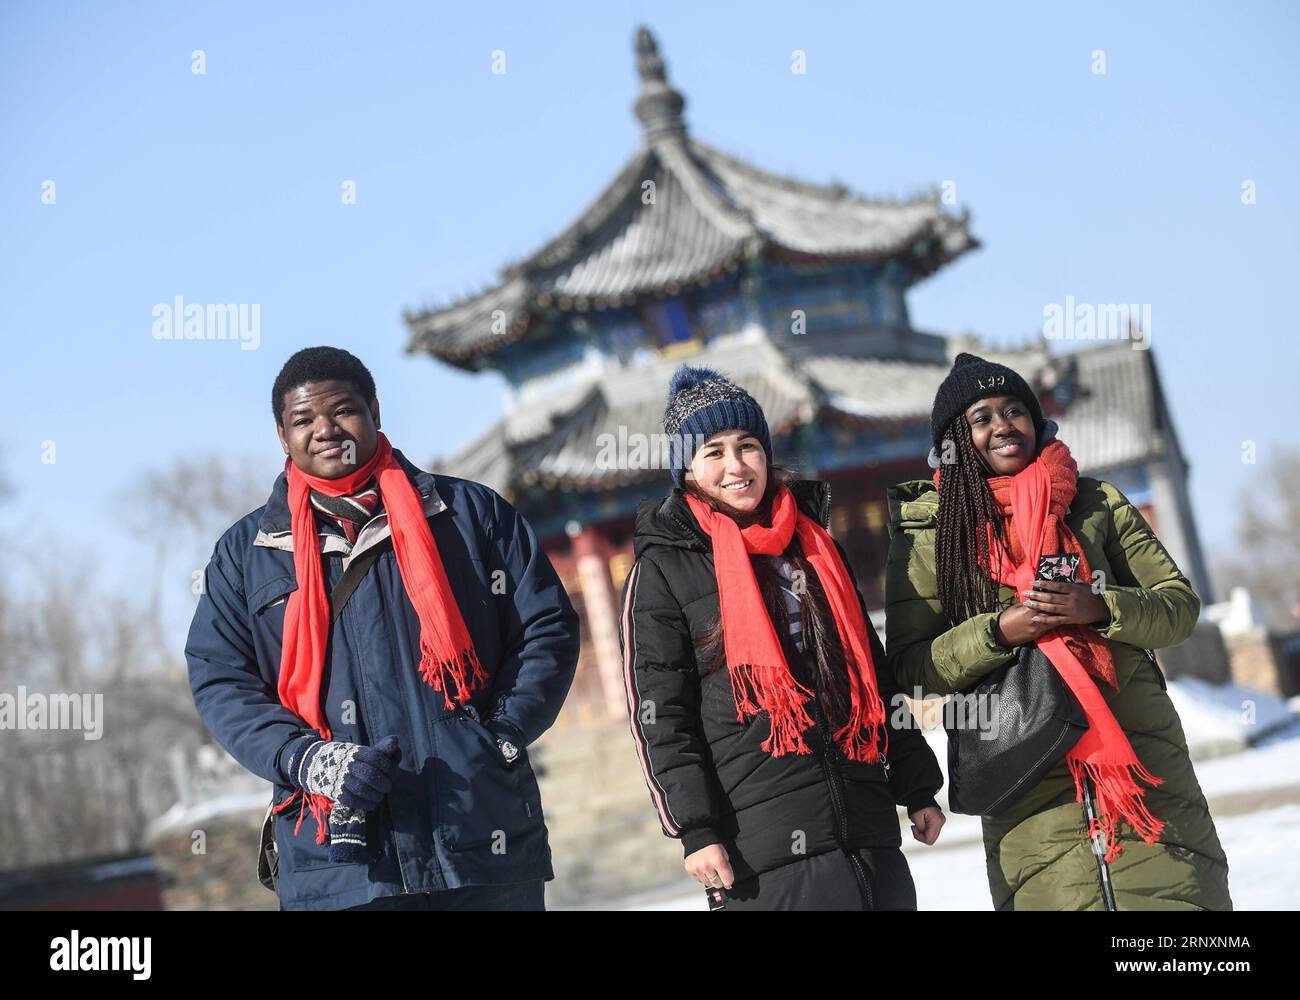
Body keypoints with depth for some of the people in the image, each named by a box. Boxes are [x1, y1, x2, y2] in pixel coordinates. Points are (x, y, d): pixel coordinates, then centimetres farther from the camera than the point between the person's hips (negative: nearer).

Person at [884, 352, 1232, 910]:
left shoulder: (1096, 503, 10)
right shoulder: (930, 530, 5)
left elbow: (1180, 605, 8)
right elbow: (911, 667, 1)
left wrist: (1100, 608, -11)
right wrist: (1000, 631, -14)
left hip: (1142, 757, 2)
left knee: (1183, 892, -5)